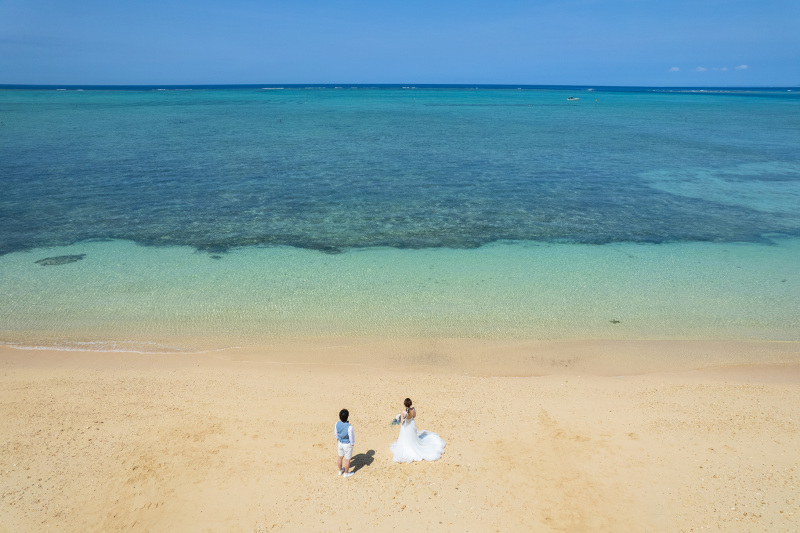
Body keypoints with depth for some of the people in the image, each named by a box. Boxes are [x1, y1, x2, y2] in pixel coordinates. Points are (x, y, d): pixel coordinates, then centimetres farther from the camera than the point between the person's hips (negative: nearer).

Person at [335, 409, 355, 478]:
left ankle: (340, 470, 50)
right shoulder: (349, 427, -38)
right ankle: (346, 473, 40)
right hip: (347, 445, -5)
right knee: (347, 459, 20)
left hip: (340, 443, 5)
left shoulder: (337, 424, -22)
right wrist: (352, 444, -2)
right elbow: (351, 438, -24)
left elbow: (336, 434, -3)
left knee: (340, 457, 28)